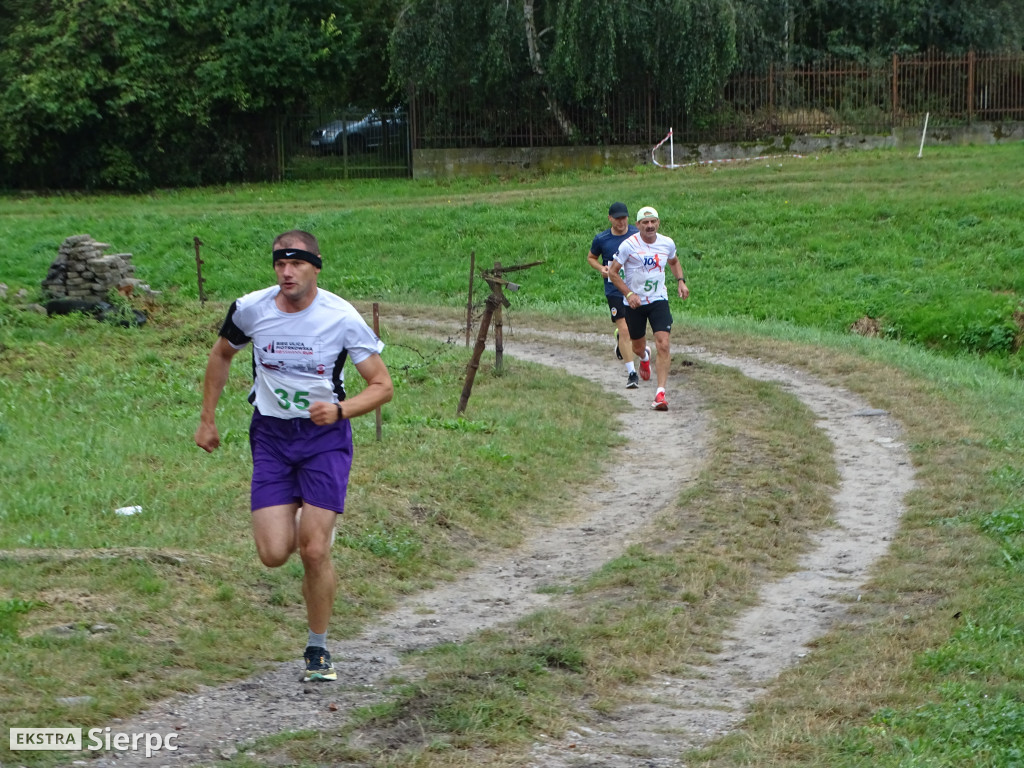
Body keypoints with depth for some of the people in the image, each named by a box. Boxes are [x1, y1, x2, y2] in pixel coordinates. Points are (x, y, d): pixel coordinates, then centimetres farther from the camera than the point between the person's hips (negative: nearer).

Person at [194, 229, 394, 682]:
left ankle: (318, 650, 12)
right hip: (271, 436, 2)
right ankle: (294, 521, 31)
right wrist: (207, 420, 15)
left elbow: (383, 386, -8)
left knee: (314, 552, -10)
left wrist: (339, 410, -26)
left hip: (325, 437, -2)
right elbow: (221, 355, 13)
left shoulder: (342, 318, -14)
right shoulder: (251, 309, -8)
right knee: (274, 555, -8)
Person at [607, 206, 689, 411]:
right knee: (638, 348, 13)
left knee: (663, 346, -16)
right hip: (635, 302, -1)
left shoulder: (667, 244, -2)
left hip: (659, 301, 1)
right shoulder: (629, 245, -13)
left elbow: (674, 262, 21)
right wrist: (629, 294, -18)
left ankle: (660, 394, -15)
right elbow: (613, 272, -8)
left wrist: (680, 281, 4)